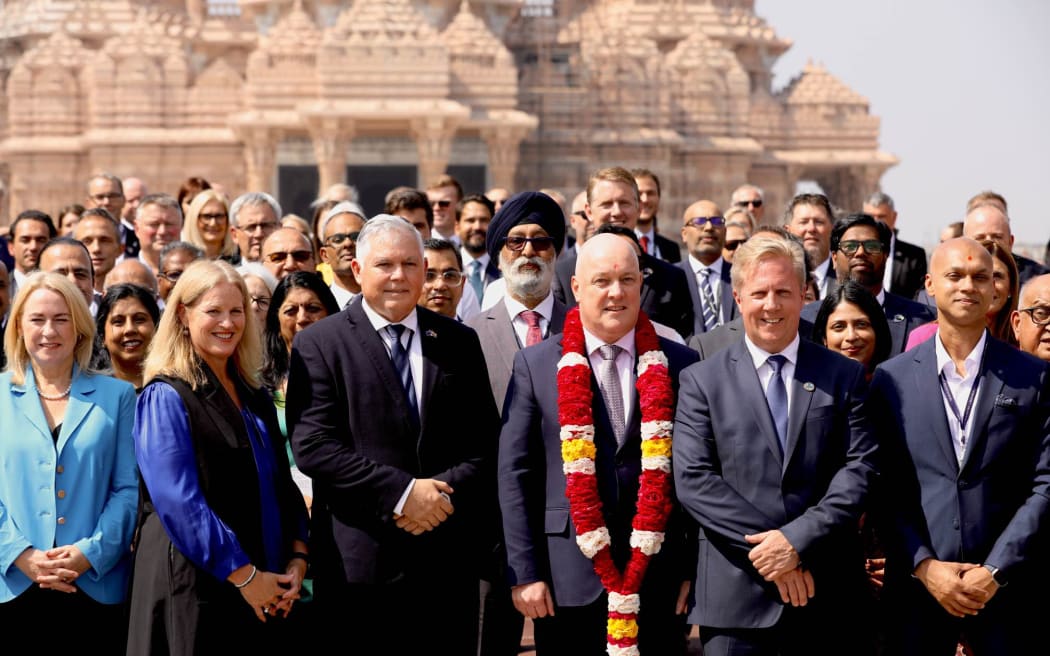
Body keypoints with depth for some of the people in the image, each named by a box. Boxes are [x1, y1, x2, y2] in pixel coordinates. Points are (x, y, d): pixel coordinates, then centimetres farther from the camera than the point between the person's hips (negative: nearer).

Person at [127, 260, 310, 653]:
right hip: (196, 589, -6)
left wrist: (297, 559, -1)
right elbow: (179, 503, -16)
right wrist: (245, 576, -18)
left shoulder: (256, 398, 13)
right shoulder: (165, 397, -8)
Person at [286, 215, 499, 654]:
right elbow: (312, 447, -9)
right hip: (361, 560, -3)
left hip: (449, 555, 3)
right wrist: (401, 492, -15)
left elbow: (485, 440, 8)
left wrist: (445, 493, -11)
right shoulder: (319, 345, 0)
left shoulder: (458, 342, 11)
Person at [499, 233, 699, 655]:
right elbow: (515, 475, 1)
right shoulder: (535, 365, 3)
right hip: (568, 580, -1)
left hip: (658, 580, 1)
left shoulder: (679, 365, 4)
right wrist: (524, 573, -4)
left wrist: (696, 569, 2)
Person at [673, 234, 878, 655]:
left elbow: (861, 468, -1)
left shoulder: (844, 377, 8)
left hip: (829, 600, 1)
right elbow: (693, 479, -4)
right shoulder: (702, 381, 5)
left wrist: (798, 539, -13)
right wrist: (769, 550, -12)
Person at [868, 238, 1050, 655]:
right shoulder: (893, 378, 5)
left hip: (1009, 588, 0)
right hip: (917, 585, 0)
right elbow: (885, 488, 3)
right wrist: (925, 566, -7)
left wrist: (996, 571, -9)